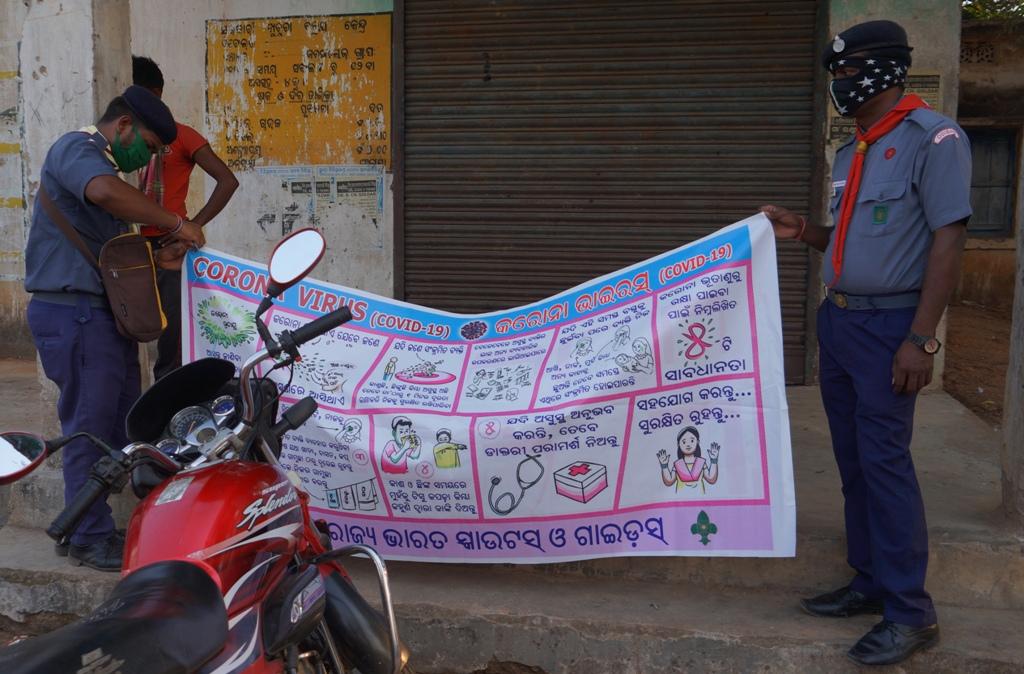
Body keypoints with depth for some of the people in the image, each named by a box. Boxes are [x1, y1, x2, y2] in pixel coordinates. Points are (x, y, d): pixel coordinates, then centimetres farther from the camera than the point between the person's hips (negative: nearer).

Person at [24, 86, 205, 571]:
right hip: (73, 312, -10)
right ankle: (90, 539, 4)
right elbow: (106, 193, -34)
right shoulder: (76, 149, -9)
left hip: (103, 313, 10)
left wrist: (157, 257, 7)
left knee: (125, 423, 12)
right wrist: (176, 223, -27)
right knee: (90, 427, -5)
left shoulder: (105, 164, 23)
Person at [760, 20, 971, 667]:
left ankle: (911, 612, 3)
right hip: (838, 321, 9)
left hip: (887, 327, -8)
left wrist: (921, 338, -21)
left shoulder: (933, 138, -11)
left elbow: (949, 238, -17)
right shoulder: (851, 152, 15)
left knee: (884, 461, -7)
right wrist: (804, 231, 3)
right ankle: (870, 581, 22)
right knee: (854, 460, 11)